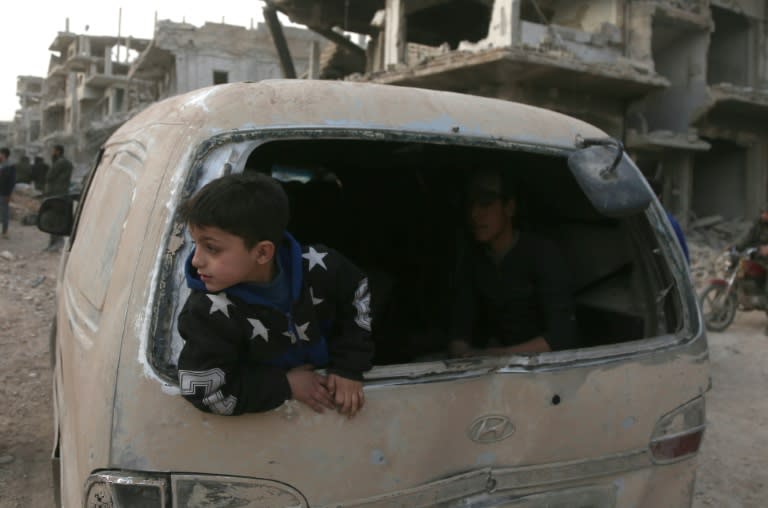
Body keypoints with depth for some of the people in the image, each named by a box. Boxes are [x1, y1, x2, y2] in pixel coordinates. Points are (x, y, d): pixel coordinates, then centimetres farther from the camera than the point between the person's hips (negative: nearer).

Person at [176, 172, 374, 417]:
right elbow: (205, 390, -25)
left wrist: (349, 367, -6)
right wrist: (285, 384, -22)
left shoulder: (313, 267, -16)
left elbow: (358, 295, 1)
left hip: (324, 385, 3)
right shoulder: (210, 311, -24)